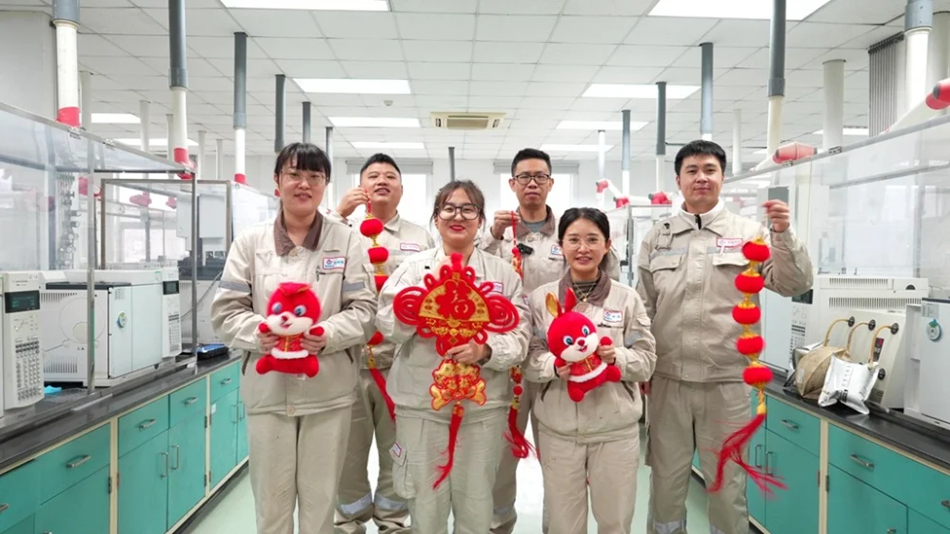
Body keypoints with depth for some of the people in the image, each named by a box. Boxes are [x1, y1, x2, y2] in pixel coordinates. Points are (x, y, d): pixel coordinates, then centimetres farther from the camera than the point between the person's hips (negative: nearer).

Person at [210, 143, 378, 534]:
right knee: (271, 500, 12)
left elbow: (364, 310, -1)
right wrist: (260, 333, -18)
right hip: (268, 388, 1)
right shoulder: (251, 241, 4)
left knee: (320, 499, 12)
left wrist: (328, 335, -20)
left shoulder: (346, 240, 2)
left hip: (328, 389, 0)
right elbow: (226, 311, 2)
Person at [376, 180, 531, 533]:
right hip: (421, 405, 0)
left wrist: (486, 350, -22)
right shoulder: (413, 267, 2)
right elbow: (389, 327, -7)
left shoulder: (503, 272, 3)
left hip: (483, 406, 1)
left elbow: (520, 338, -3)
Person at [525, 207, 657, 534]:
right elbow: (528, 360, -2)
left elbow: (647, 362, -1)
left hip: (616, 428, 0)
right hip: (558, 429, 0)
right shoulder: (541, 298, -1)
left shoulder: (627, 298, -1)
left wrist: (616, 357, -20)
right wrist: (554, 365, -22)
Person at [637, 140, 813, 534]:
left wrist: (783, 235, -18)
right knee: (666, 482, 13)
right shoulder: (657, 236, 6)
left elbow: (793, 285, -4)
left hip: (727, 380, -1)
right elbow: (643, 307, 9)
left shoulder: (749, 232, 1)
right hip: (668, 378, 2)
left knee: (727, 484, 11)